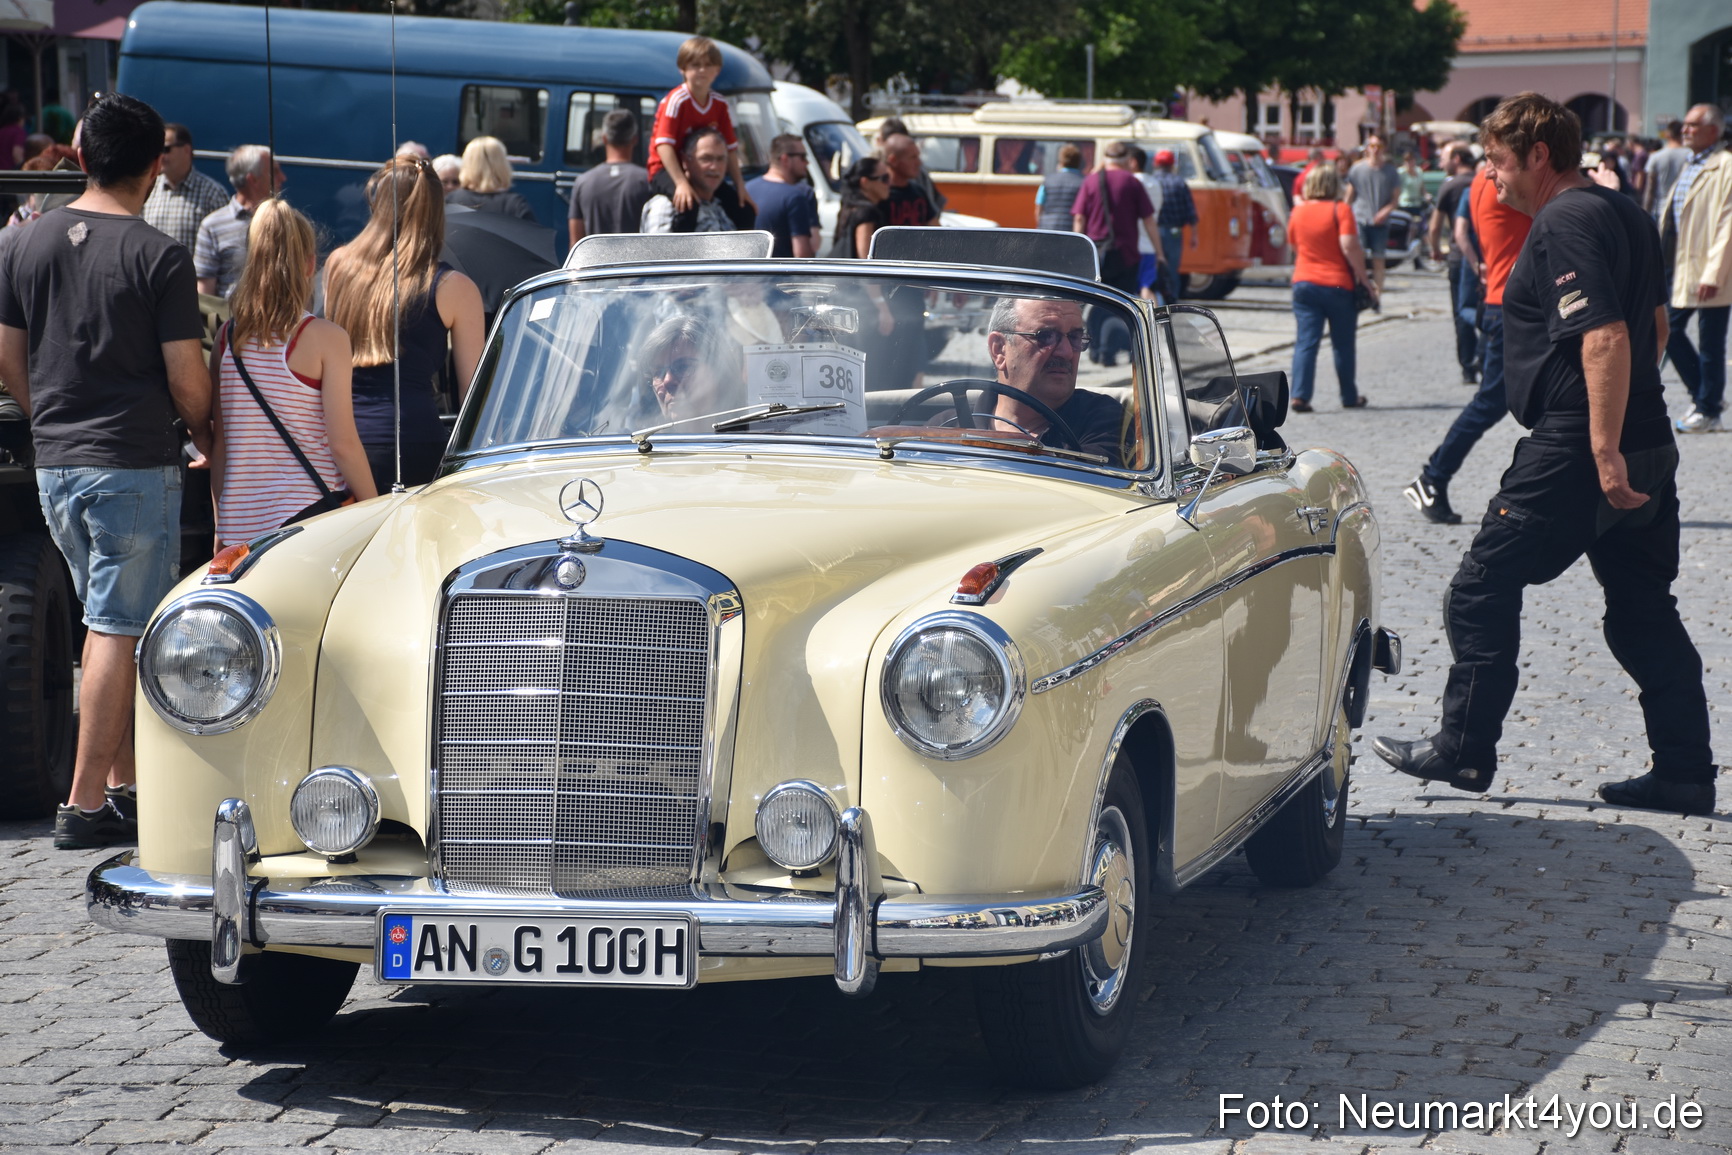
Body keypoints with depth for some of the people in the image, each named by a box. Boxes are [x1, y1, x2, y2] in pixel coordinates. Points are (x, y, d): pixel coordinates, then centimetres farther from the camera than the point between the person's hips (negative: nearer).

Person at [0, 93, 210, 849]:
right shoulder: (159, 258, -12)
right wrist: (204, 434, 9)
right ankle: (86, 804, -2)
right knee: (119, 632, -2)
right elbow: (187, 382, -11)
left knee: (107, 622, 19)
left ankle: (123, 782, 23)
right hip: (134, 466, -6)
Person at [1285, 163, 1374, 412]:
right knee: (1343, 344, 10)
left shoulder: (1297, 212, 4)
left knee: (1306, 342, 0)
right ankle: (1350, 397, 20)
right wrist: (1363, 277, -10)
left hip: (1304, 282, 3)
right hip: (1338, 284, -3)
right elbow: (1349, 245, -18)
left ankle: (1299, 396, -13)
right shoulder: (1340, 209, -10)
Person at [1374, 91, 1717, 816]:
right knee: (1643, 608, 11)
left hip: (1573, 450, -9)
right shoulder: (1624, 214, 16)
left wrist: (1604, 450, -27)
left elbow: (1605, 335, -25)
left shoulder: (1564, 223, -15)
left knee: (1484, 588, 4)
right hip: (1648, 446, 10)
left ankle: (1463, 749, 11)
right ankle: (1685, 774, 9)